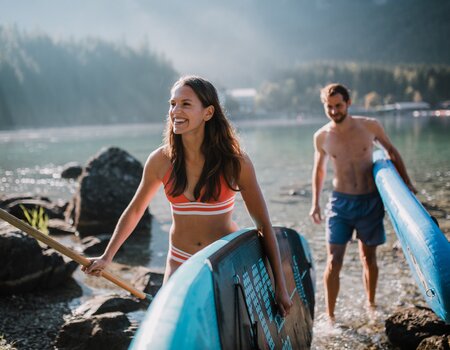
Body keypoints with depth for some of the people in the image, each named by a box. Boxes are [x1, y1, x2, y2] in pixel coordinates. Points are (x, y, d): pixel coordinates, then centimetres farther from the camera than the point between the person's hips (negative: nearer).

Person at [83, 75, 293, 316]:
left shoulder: (234, 162, -14)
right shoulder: (161, 161, -8)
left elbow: (263, 225, -9)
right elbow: (135, 210, 9)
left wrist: (280, 285, -10)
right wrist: (107, 257, 10)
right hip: (180, 264, 2)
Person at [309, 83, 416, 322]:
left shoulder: (370, 126, -6)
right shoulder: (322, 137, -3)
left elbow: (392, 152, 9)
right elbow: (319, 169, 12)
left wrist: (406, 184, 9)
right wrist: (315, 203, 10)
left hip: (371, 201, 0)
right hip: (340, 202, 0)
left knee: (369, 258, 13)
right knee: (334, 262, -5)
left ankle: (371, 306, 31)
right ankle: (330, 316, 4)